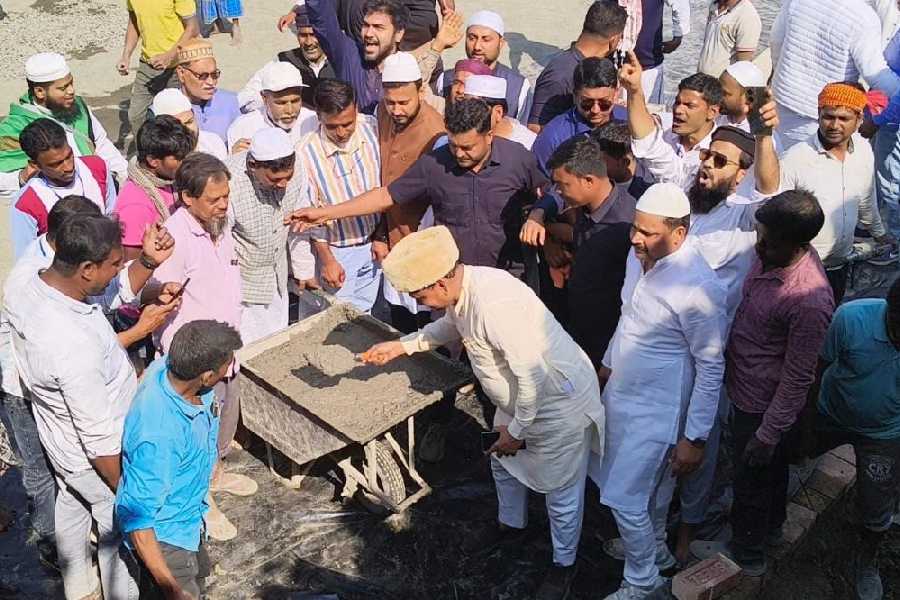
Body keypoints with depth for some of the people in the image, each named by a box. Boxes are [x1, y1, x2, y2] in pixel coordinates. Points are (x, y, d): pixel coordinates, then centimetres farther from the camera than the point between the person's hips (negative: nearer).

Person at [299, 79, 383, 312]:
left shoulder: (372, 129, -9)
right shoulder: (307, 153, -20)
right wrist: (326, 259, -9)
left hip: (373, 243, 3)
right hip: (337, 251, -3)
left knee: (364, 314, 16)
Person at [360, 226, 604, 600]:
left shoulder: (494, 303, -37)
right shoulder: (461, 288, -7)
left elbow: (533, 375, -33)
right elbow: (450, 326, 18)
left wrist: (516, 431, -20)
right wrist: (400, 346, 11)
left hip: (559, 400, -9)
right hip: (519, 398, 9)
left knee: (560, 491, 11)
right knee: (503, 461, 27)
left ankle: (564, 564, 34)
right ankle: (511, 523, 54)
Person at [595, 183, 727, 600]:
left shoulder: (698, 288, -29)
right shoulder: (639, 256, -6)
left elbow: (711, 367, -21)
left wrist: (695, 438, -17)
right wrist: (608, 363, 23)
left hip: (655, 410, -7)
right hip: (621, 393, 7)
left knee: (625, 498, 1)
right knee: (650, 485, 25)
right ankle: (655, 549, 48)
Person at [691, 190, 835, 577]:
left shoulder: (808, 301, -36)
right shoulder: (774, 252, -13)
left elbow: (797, 378, -26)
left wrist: (768, 433, -18)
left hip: (762, 405, -8)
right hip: (747, 388, 8)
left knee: (751, 475, 15)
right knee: (772, 465, 30)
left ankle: (747, 555, 40)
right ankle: (771, 523, 55)